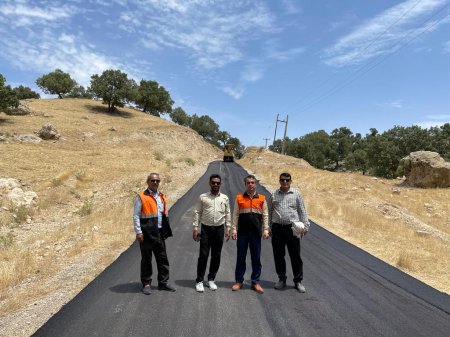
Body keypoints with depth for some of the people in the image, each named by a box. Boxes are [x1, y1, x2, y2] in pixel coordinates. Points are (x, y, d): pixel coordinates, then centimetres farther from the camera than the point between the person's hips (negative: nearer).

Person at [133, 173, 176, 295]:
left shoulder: (161, 197, 12)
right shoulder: (141, 197, -6)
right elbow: (136, 216, -8)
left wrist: (166, 231, 13)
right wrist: (138, 232, -14)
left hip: (159, 233, 6)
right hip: (147, 233, -5)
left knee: (162, 258, 10)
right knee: (146, 259, 6)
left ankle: (163, 282, 22)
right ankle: (146, 284, 19)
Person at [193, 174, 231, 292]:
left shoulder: (225, 198, 5)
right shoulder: (203, 197, 0)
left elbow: (227, 214, 8)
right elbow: (197, 213, 0)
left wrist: (228, 229, 4)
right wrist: (195, 228, -4)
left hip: (219, 229, 2)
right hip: (206, 229, -2)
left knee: (216, 256, 9)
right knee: (203, 255, -1)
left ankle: (211, 279, 24)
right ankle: (199, 281, 11)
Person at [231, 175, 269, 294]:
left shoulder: (262, 198, 6)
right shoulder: (239, 198, 4)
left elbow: (265, 215, 7)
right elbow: (235, 215, 4)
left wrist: (266, 230, 0)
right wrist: (234, 229, -2)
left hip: (256, 233, 1)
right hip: (242, 232, 0)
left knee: (256, 258, 6)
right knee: (240, 257, 7)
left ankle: (255, 282, 16)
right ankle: (239, 281, 18)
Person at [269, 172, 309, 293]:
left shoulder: (296, 194, 5)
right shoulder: (274, 195, 8)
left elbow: (302, 211, 6)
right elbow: (270, 212, 12)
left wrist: (305, 226, -1)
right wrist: (268, 228, 9)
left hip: (292, 228, -2)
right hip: (277, 228, 2)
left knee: (295, 255, 3)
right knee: (278, 255, 9)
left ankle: (298, 281, 17)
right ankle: (281, 279, 25)